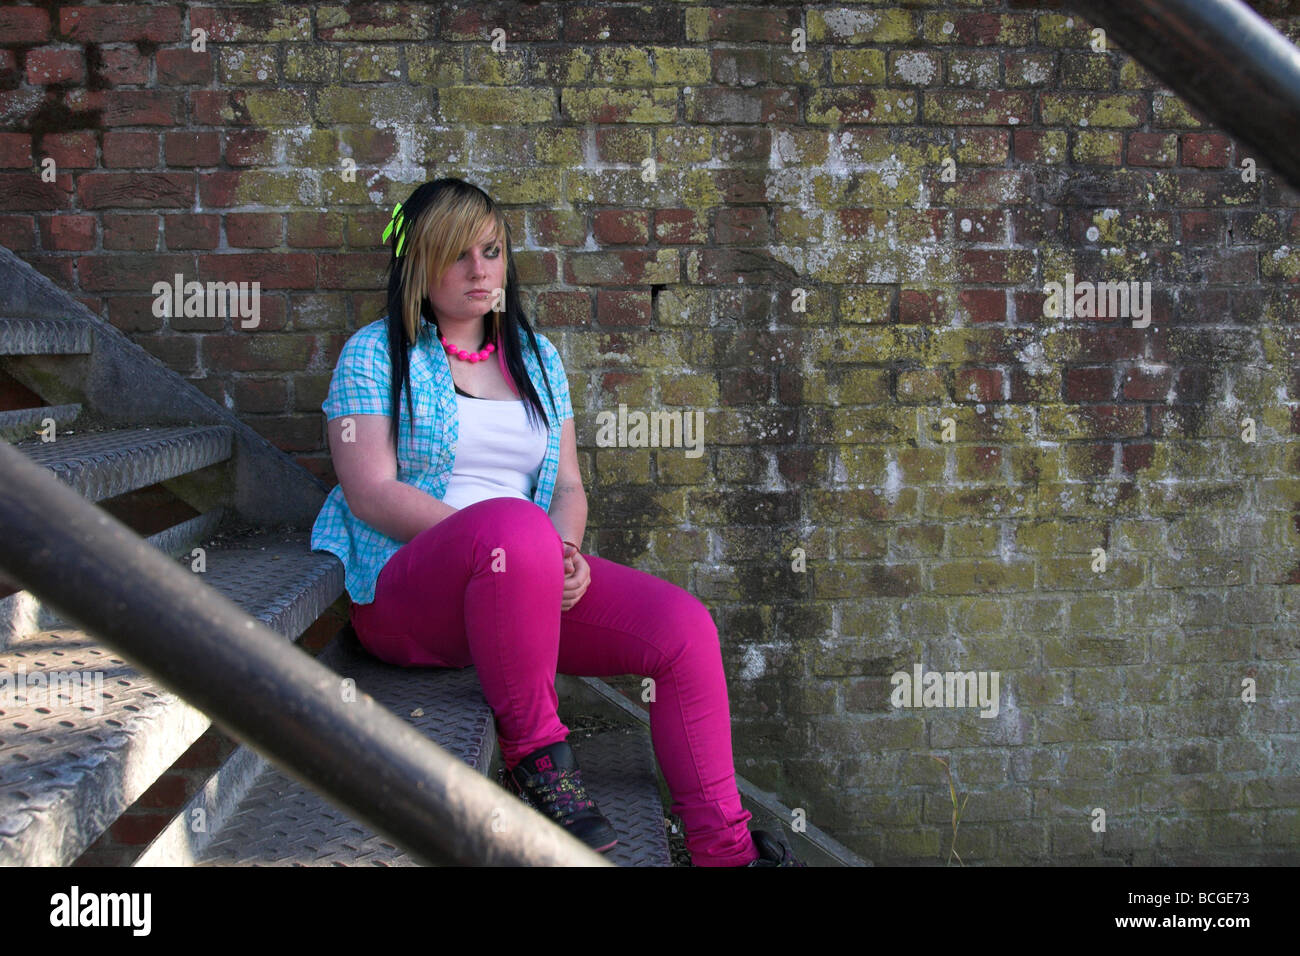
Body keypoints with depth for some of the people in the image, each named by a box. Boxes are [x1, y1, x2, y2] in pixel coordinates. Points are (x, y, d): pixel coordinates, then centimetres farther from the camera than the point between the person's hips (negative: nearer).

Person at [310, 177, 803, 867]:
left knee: (684, 627, -14)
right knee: (513, 524, -39)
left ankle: (725, 849, -4)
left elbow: (567, 485, 14)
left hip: (528, 583, 6)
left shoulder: (536, 357, 18)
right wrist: (535, 544, -20)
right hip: (404, 590, -5)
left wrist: (565, 550, -11)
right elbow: (373, 492, -10)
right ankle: (534, 752, -22)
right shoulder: (376, 354, 2)